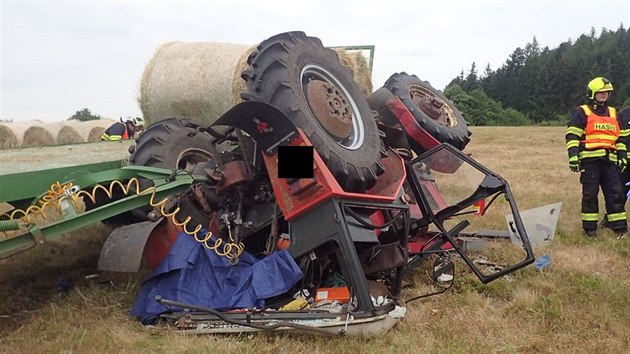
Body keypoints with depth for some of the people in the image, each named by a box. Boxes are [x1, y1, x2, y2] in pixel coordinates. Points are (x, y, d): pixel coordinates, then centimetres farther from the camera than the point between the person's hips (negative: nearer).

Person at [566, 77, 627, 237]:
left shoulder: (613, 113, 20)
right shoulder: (582, 113, 2)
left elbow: (619, 137, 24)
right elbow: (572, 136, -6)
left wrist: (623, 156, 16)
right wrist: (573, 156, -15)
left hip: (609, 160, 5)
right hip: (590, 160, -5)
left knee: (615, 192, 3)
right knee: (590, 194, -2)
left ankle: (619, 226, 9)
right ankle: (589, 227, 5)